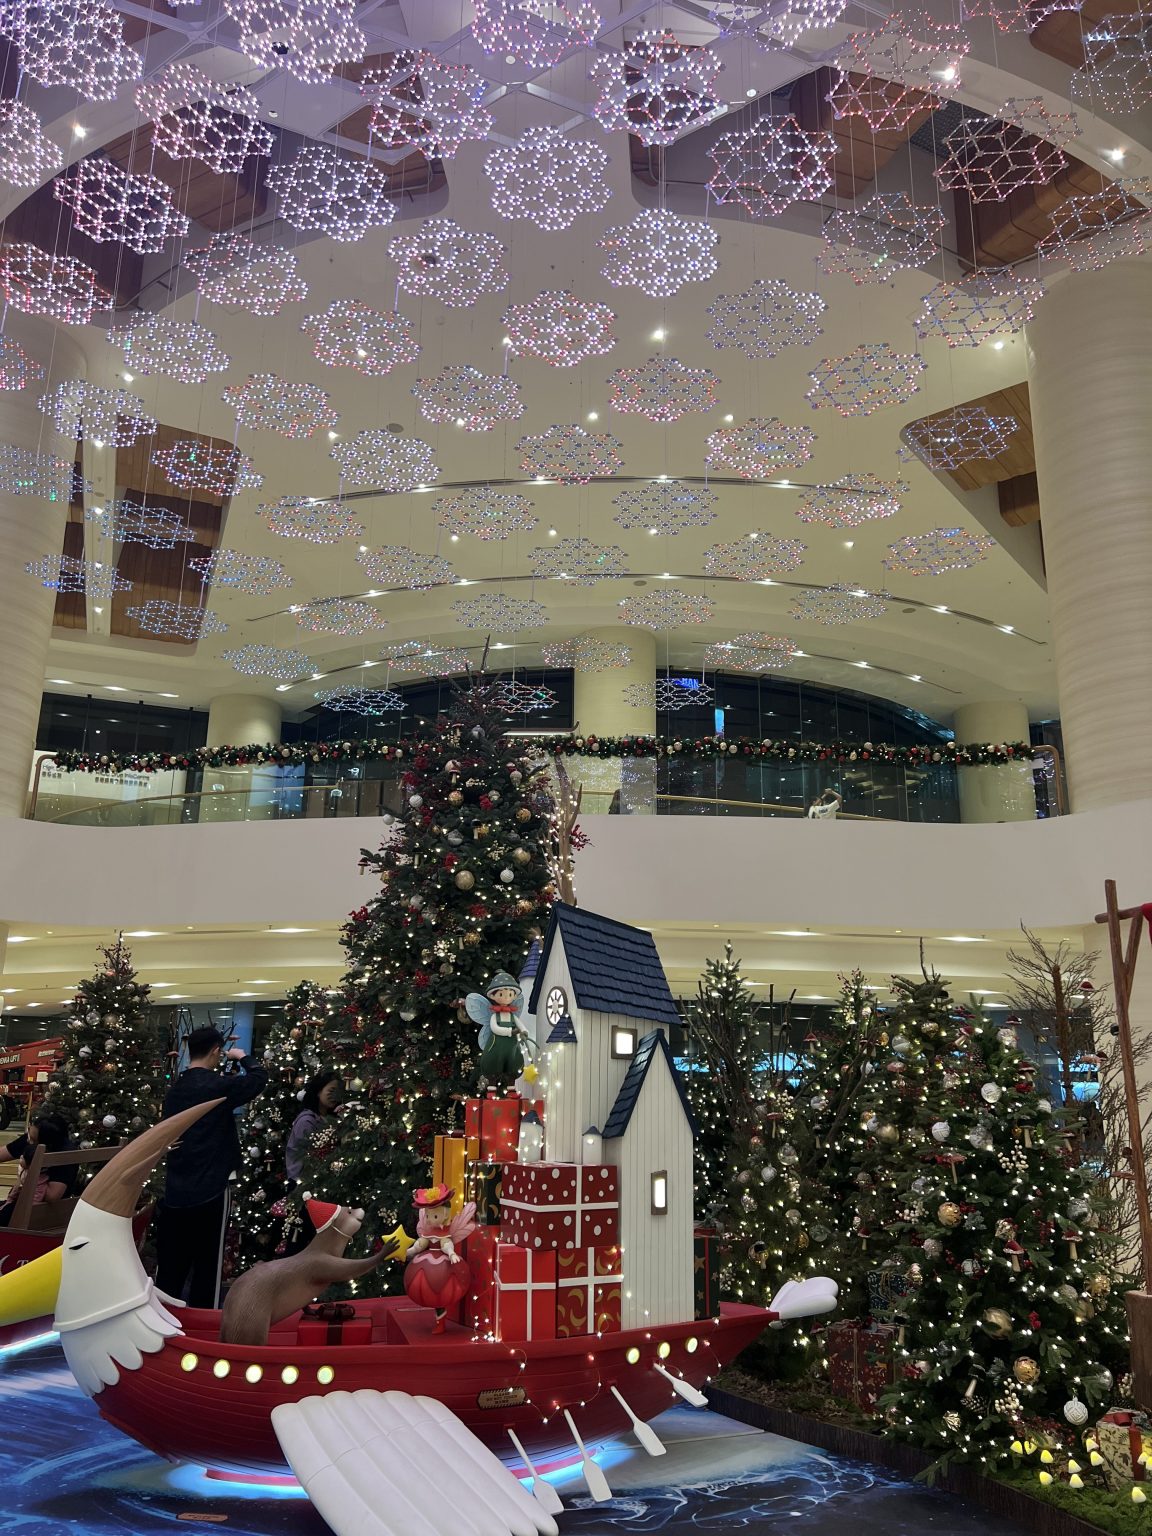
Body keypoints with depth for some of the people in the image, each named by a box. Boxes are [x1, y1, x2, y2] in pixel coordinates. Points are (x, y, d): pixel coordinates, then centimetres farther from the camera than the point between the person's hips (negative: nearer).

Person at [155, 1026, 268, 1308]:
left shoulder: (175, 1089, 8)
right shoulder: (217, 1086, -13)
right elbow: (260, 1078, -2)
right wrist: (242, 1057, 15)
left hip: (174, 1192, 6)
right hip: (208, 1192, -6)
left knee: (169, 1268, 11)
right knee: (206, 1268, 4)